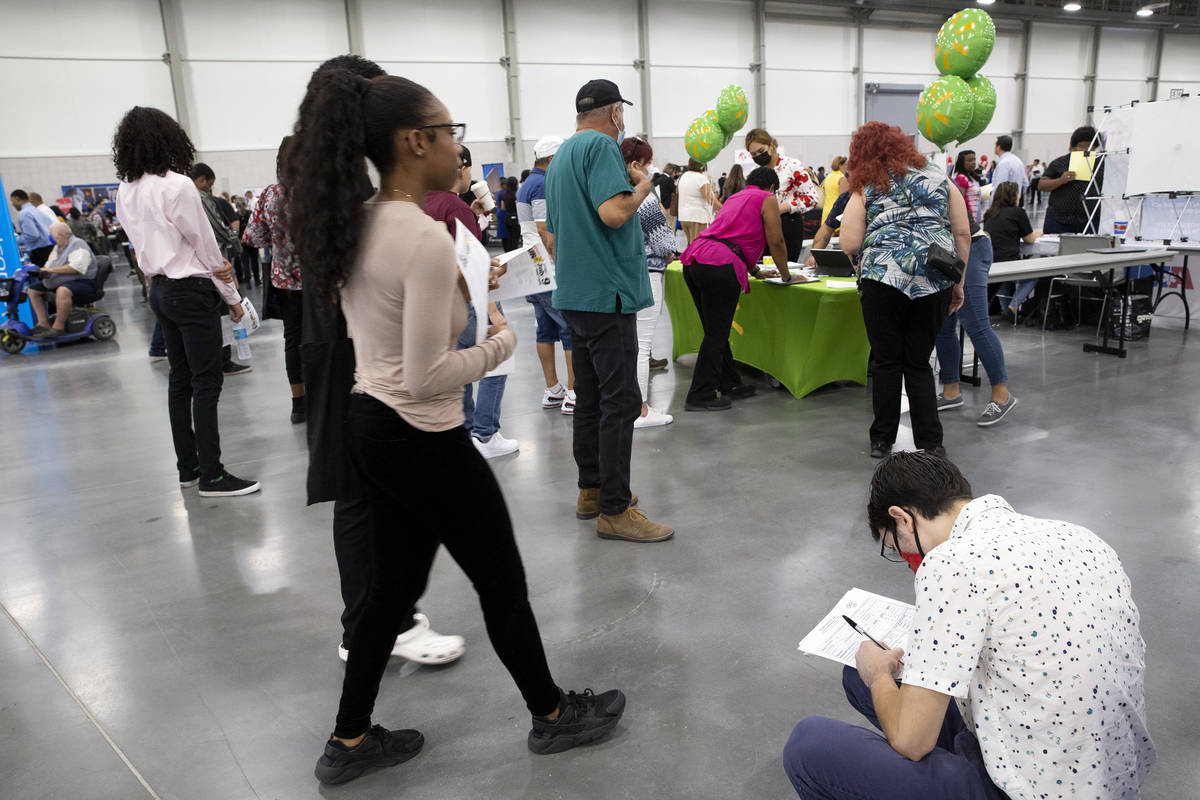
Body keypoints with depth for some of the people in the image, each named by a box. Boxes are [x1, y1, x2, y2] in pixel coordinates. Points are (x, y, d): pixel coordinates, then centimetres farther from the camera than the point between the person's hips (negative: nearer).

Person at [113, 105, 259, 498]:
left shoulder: (125, 193, 7)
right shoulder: (177, 186, -16)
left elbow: (145, 244, 6)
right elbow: (205, 245, -12)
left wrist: (216, 269, -4)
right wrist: (232, 297, -2)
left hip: (160, 290, 8)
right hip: (192, 292, -8)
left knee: (180, 378, 14)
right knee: (206, 382, -3)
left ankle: (187, 467, 22)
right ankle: (211, 475, 1)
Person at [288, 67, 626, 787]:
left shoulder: (355, 226, 3)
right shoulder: (428, 240, -24)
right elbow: (426, 377, -24)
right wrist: (502, 342, -11)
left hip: (370, 425, 9)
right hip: (424, 442, -8)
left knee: (395, 584, 21)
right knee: (502, 580, 11)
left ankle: (350, 741, 34)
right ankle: (553, 714, 34)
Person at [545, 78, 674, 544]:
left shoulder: (561, 155, 19)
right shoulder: (602, 145, -10)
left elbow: (555, 226, 26)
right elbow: (613, 213, -24)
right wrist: (641, 187, -7)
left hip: (575, 293, 10)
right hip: (607, 292, -10)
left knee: (590, 398, 15)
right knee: (620, 402, -6)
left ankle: (591, 491, 24)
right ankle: (614, 510, -2)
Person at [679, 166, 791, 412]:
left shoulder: (735, 197, 32)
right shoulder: (767, 199, 9)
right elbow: (776, 242, 5)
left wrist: (755, 271, 47)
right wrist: (785, 275, 19)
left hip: (692, 261, 8)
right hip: (720, 269, -8)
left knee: (716, 332, 16)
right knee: (716, 335, -2)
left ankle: (729, 384, 27)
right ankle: (700, 396, 0)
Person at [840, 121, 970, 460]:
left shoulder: (865, 189, 9)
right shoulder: (938, 176, 17)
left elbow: (849, 245, 0)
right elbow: (963, 233, 12)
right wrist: (958, 282, 18)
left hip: (884, 277, -2)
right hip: (935, 279, 3)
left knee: (887, 361, 8)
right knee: (919, 363, 11)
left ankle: (882, 440, 14)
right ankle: (930, 443, 11)